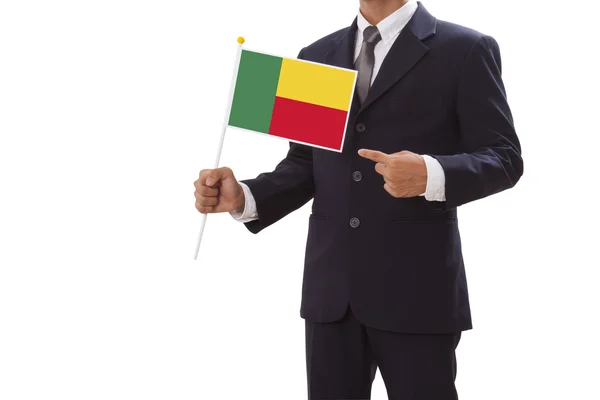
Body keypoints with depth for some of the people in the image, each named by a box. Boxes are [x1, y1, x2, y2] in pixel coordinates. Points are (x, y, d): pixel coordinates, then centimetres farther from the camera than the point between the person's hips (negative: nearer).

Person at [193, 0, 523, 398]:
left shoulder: (465, 49, -1)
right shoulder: (316, 56, 13)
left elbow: (503, 157, -5)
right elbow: (305, 164, 11)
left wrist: (431, 175, -23)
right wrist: (243, 196, -7)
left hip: (416, 287, -4)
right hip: (330, 286, 4)